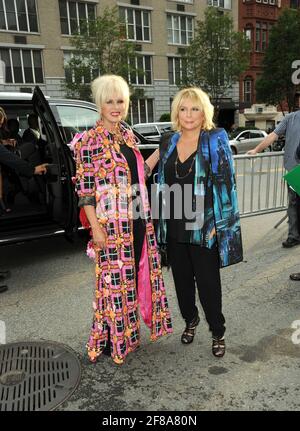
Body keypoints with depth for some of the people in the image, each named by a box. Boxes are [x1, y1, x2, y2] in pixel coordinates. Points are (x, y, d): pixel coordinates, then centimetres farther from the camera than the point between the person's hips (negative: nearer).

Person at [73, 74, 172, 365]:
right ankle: (110, 340, 25)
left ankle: (129, 330, 36)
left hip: (137, 219, 7)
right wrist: (96, 228, -17)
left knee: (135, 274, 16)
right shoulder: (88, 141, -11)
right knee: (114, 278, 4)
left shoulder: (127, 135, 11)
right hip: (111, 223, -7)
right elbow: (84, 189, -14)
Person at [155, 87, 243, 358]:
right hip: (174, 227, 5)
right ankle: (190, 320, 40)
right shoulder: (168, 144, 8)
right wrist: (161, 222, 10)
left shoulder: (216, 140, -5)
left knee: (208, 282, 4)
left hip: (204, 228, -4)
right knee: (182, 279, 16)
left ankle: (218, 332, 27)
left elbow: (226, 183, -9)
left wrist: (218, 224, -15)